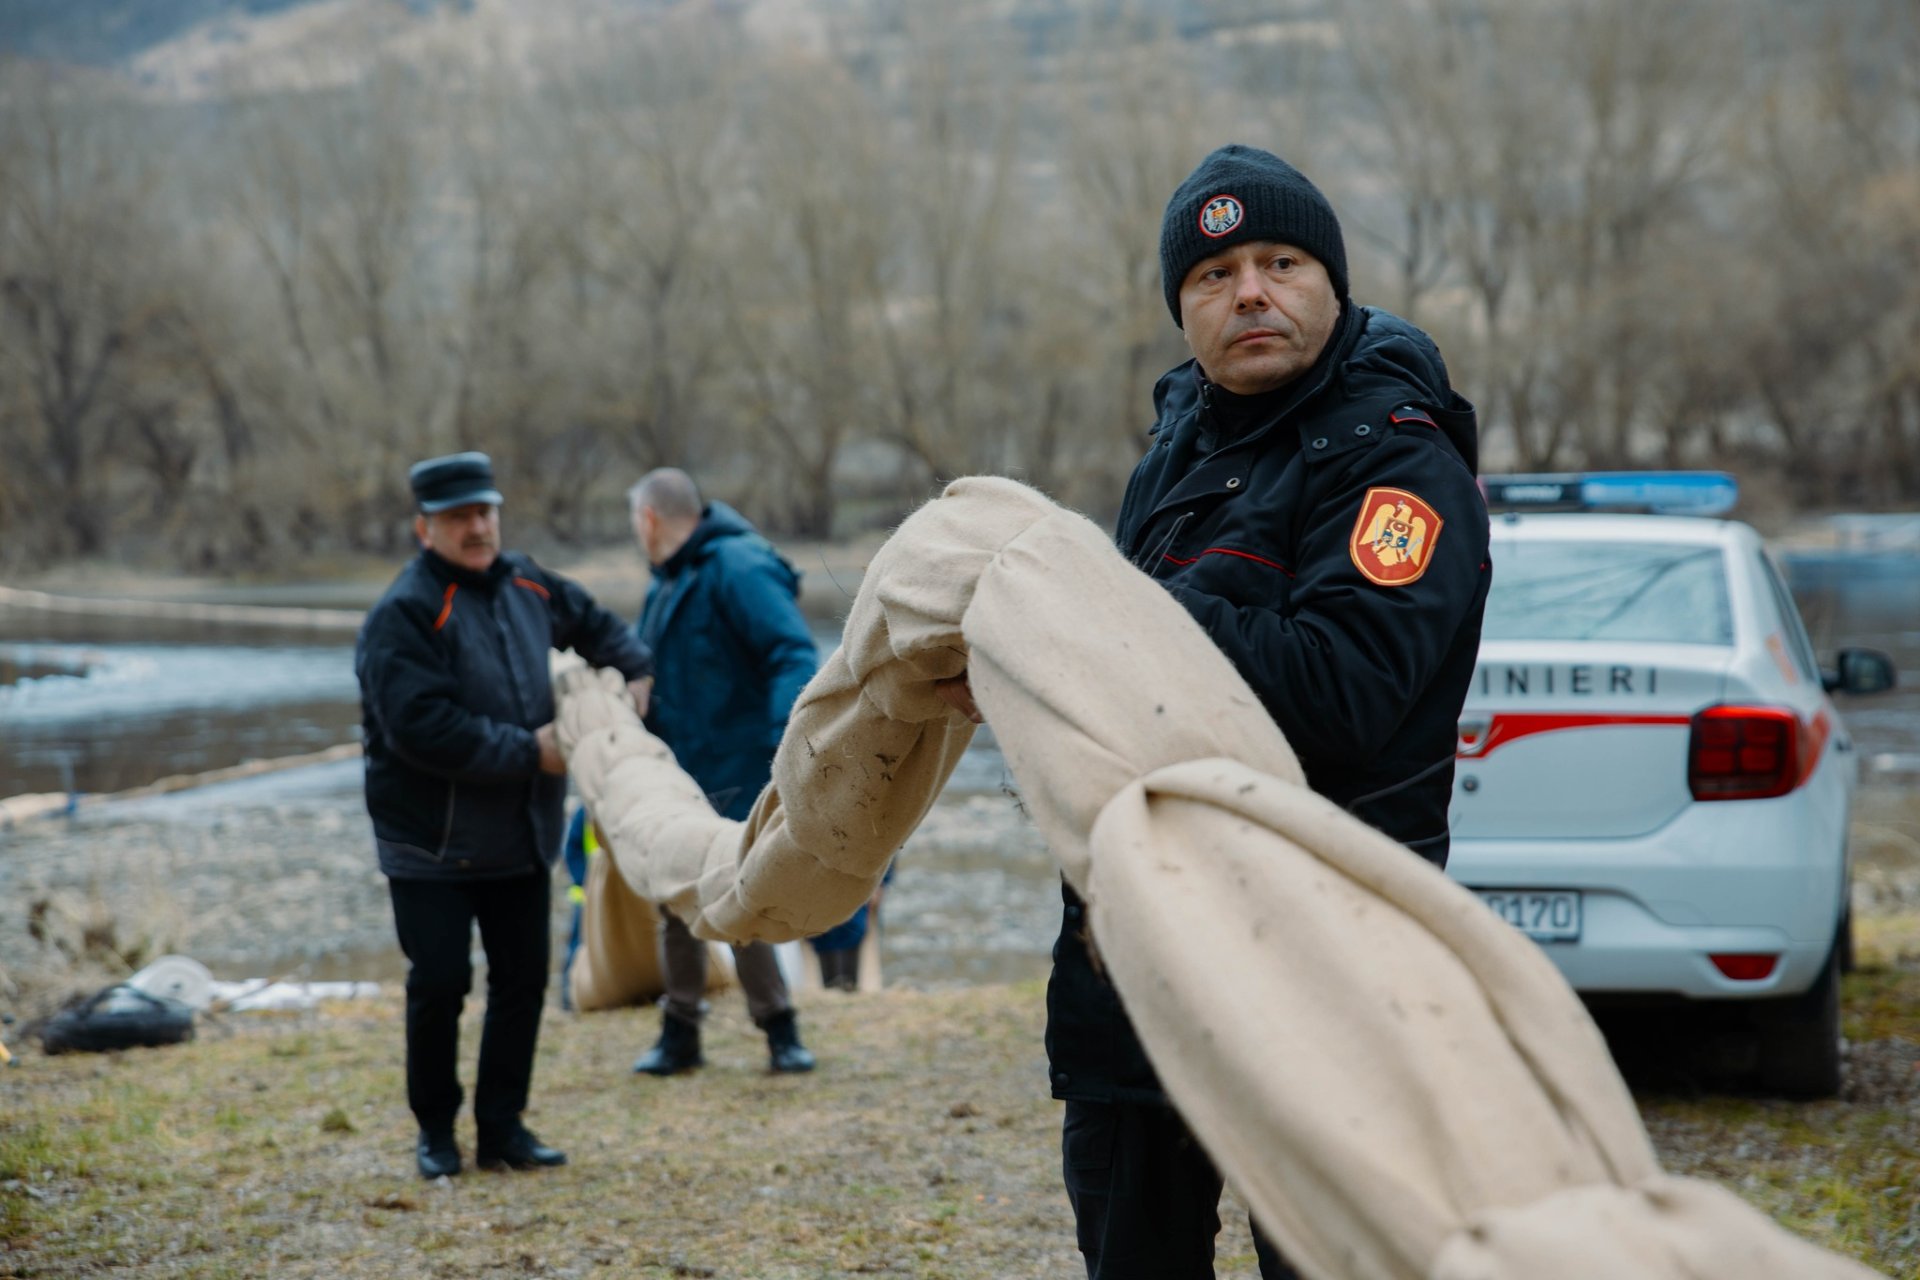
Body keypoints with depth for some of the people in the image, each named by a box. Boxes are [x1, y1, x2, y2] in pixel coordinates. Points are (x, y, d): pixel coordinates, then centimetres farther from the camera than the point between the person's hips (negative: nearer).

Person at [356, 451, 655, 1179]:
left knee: (522, 981, 9)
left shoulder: (527, 588, 6)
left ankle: (501, 1127, 19)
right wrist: (529, 752, -22)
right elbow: (425, 729, -26)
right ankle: (435, 1130, 15)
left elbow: (594, 625, 27)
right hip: (431, 843, -7)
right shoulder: (403, 617, -17)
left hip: (521, 837, 7)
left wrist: (634, 670, 7)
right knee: (439, 984, -2)